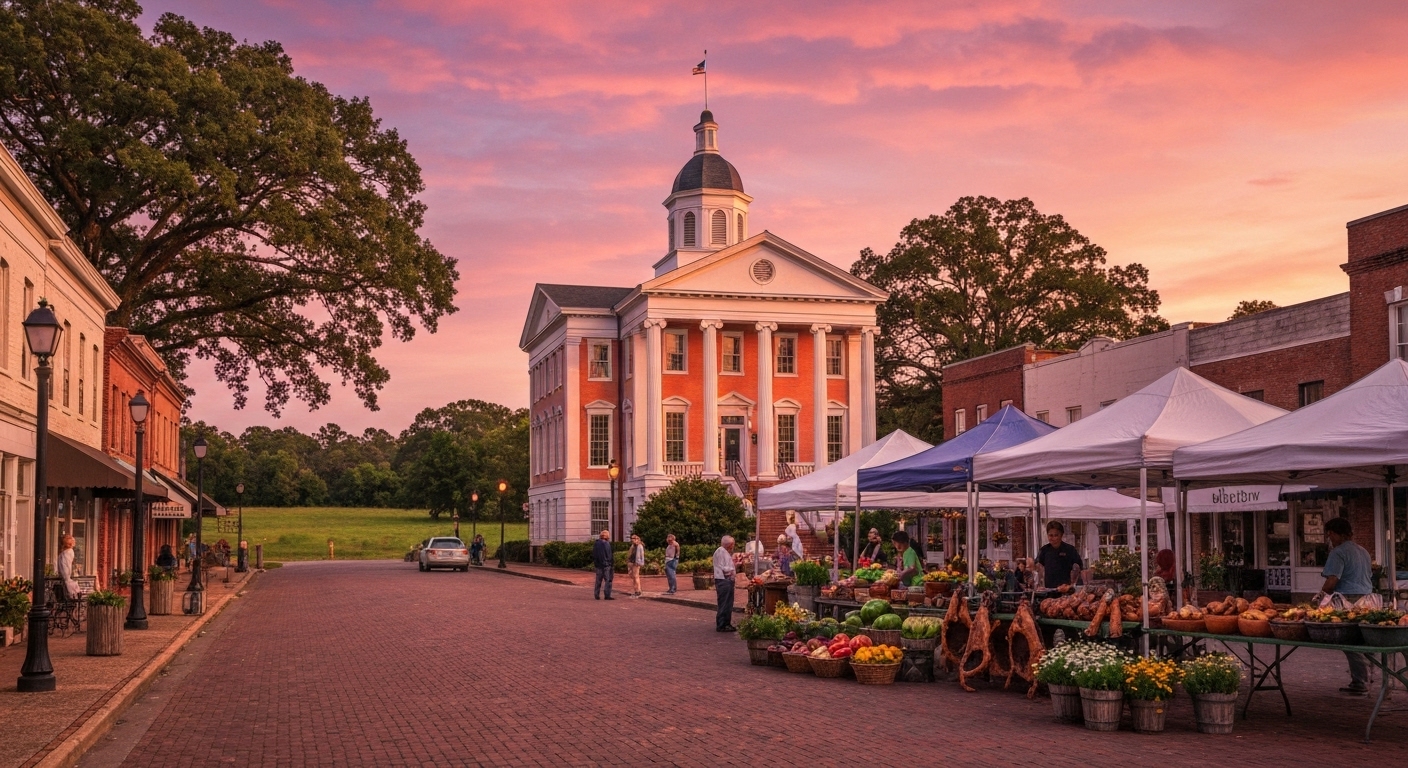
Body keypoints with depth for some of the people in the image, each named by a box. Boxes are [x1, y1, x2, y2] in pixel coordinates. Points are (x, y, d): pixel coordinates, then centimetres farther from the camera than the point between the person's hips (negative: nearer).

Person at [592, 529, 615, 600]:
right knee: (608, 580, -2)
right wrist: (613, 564, -5)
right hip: (607, 565, -7)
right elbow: (611, 555, -13)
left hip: (599, 565, 7)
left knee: (598, 581, 13)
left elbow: (593, 555, 14)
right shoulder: (607, 544, -14)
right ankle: (607, 595, -5)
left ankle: (596, 595, 14)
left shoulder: (596, 544, 8)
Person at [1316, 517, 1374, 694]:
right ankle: (1364, 678, 18)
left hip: (1349, 601, -9)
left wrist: (1321, 596, -2)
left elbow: (1332, 581, -17)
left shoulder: (1338, 552, -9)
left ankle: (1360, 683, -3)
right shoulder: (1363, 551, 19)